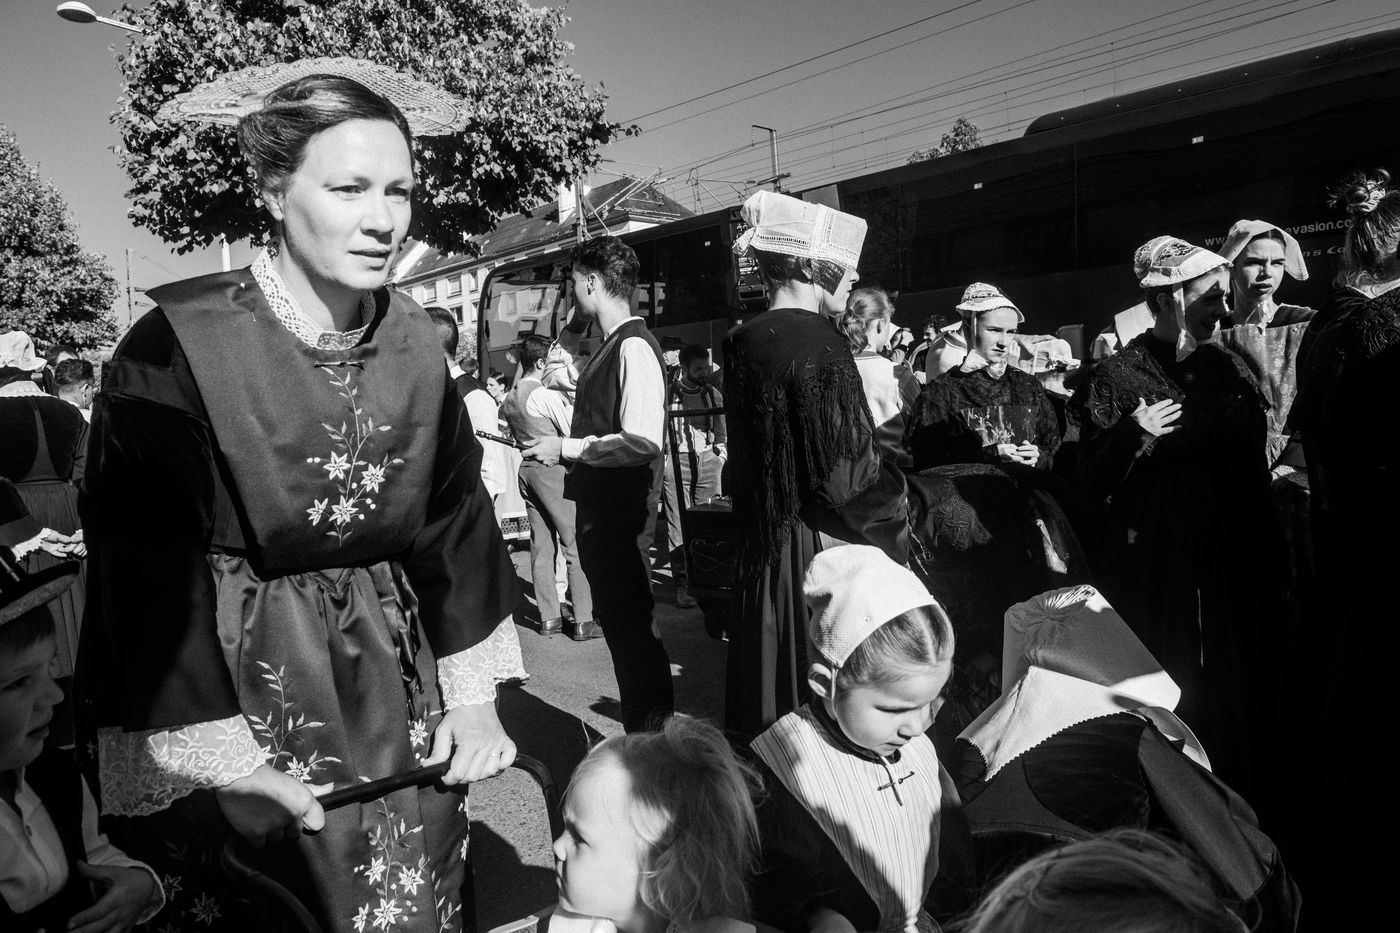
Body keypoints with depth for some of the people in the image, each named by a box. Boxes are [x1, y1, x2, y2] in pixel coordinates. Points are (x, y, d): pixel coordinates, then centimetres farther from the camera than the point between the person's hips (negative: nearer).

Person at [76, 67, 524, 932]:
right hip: (238, 681, -3)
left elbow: (458, 519, 2)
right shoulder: (177, 349, -17)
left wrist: (473, 693, -1)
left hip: (395, 688, 4)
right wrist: (220, 759, -16)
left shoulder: (417, 344, -2)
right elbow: (150, 577, -15)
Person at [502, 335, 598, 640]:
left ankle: (549, 617, 14)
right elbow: (574, 431, -12)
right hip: (554, 468, -8)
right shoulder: (548, 395, -14)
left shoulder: (509, 397, 10)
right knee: (576, 545, -3)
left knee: (541, 546, 10)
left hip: (527, 467, 8)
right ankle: (583, 620, -2)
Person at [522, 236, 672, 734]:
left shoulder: (634, 348, -17)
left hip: (622, 512, -10)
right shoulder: (612, 347, 13)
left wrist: (567, 448, -18)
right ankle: (644, 735, 33)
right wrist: (558, 447, 12)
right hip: (599, 509, 10)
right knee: (621, 623, 18)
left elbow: (642, 441, -26)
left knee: (632, 625, -1)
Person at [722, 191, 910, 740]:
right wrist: (897, 504, -1)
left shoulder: (741, 341, 5)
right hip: (823, 548, -8)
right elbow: (846, 473, -19)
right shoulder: (817, 342, -18)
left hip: (762, 545, 8)